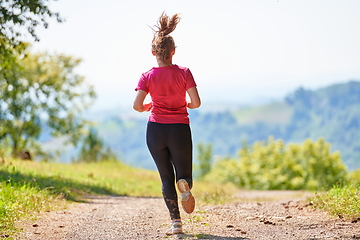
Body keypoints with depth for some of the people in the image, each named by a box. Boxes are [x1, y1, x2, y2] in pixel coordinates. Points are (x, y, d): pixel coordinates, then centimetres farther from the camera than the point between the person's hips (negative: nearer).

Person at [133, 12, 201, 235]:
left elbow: (137, 105, -11)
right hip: (180, 131, -1)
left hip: (156, 130, 1)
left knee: (166, 178, 12)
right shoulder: (184, 73, -5)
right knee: (184, 175, 13)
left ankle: (176, 222, 0)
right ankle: (185, 185, -25)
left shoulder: (148, 76, -4)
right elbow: (196, 102, -11)